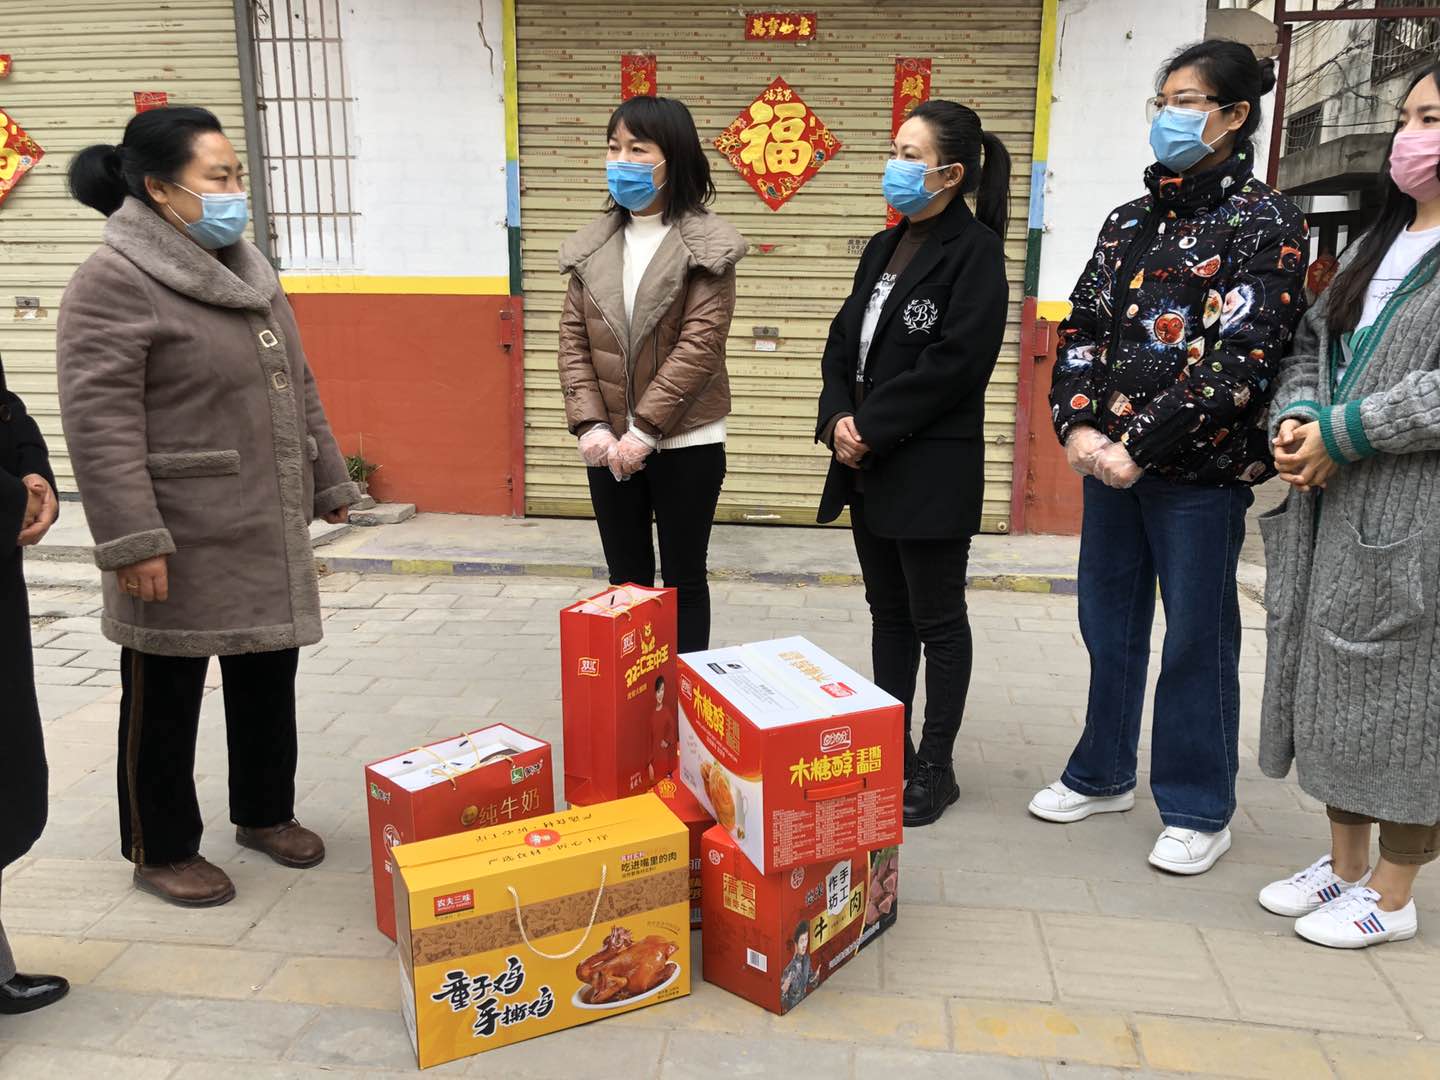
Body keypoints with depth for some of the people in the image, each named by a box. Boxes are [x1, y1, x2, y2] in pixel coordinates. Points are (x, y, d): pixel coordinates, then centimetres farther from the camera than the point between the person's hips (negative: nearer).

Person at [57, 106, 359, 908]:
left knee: (269, 679, 17)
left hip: (268, 534, 7)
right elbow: (99, 421, -17)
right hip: (184, 544, -7)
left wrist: (329, 480, 17)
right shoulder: (115, 280, -12)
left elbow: (298, 391, 18)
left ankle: (266, 812, 36)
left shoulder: (248, 271, 13)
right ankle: (162, 850, 26)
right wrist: (132, 540, -21)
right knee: (166, 699, 8)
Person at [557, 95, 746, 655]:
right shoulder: (592, 245, 7)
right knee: (626, 581, 14)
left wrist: (644, 429, -19)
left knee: (683, 581, 8)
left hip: (684, 442, -4)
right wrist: (591, 425, -9)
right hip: (609, 444, 4)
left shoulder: (707, 244, -7)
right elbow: (573, 339, 4)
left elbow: (700, 343, -15)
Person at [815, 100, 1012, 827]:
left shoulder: (974, 249, -8)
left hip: (933, 470, -7)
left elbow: (956, 359, -18)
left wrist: (872, 428, -16)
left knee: (937, 619, 4)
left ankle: (935, 768, 17)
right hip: (869, 464, 7)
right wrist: (838, 419, -6)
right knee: (887, 612, 14)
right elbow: (843, 341, 11)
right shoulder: (883, 247, 14)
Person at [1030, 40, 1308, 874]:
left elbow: (1244, 359, -14)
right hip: (1110, 456, 6)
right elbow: (1083, 328, 8)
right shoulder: (1129, 222, 13)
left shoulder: (1266, 224, -5)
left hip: (1201, 468, -6)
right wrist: (1079, 425, -8)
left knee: (1197, 637, 4)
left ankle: (1199, 810, 20)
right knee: (1108, 621, 13)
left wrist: (1143, 445, -18)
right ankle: (1104, 774, 31)